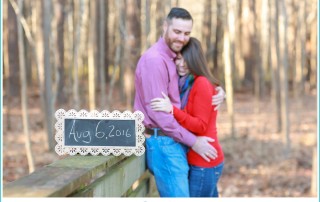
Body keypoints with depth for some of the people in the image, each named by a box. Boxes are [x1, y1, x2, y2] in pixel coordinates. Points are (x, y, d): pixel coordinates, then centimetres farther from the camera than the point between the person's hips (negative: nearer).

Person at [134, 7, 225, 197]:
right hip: (163, 143, -10)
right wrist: (193, 141, -16)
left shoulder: (175, 59, 16)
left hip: (175, 142, 10)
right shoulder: (155, 60, -15)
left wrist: (218, 92, 2)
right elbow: (157, 111, -20)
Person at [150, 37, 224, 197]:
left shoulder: (202, 83, -14)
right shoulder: (185, 85, 13)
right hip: (197, 160, 9)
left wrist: (172, 110, -28)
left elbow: (200, 126, -18)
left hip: (203, 162, -9)